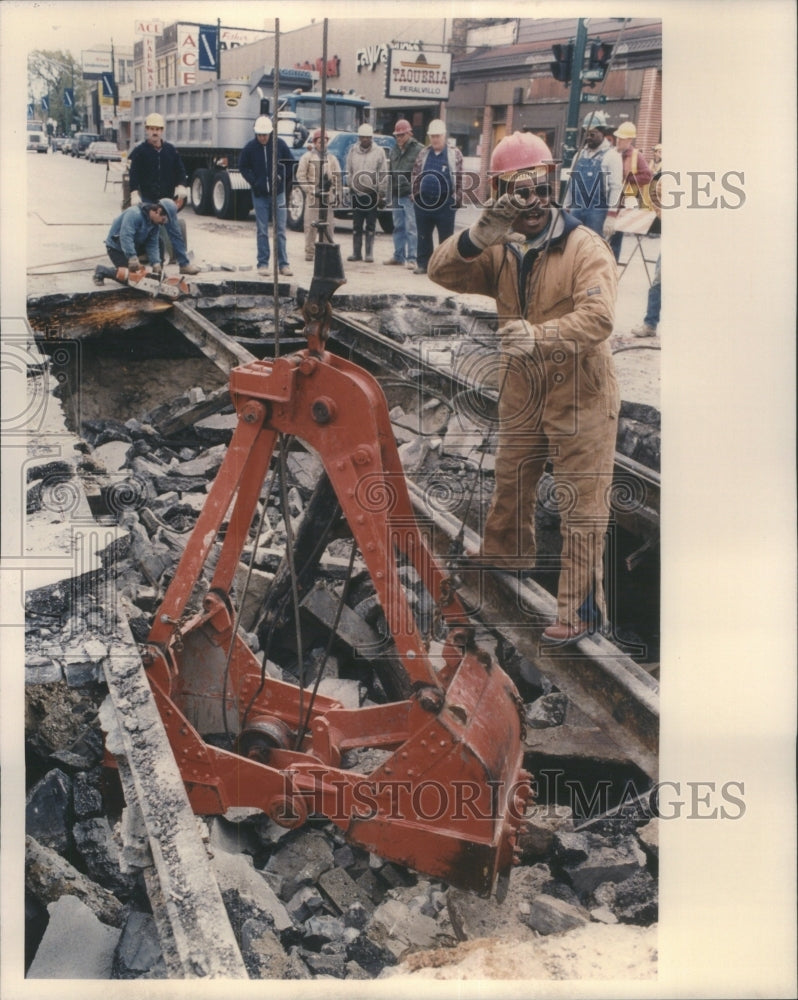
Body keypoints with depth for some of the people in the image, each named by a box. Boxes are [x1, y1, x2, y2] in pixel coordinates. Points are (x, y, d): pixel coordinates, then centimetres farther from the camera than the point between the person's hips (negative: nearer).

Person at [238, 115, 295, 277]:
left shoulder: (279, 144, -3)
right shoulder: (250, 147, -3)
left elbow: (290, 163, 8)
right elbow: (243, 167, 8)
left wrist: (283, 178, -3)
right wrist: (253, 182, -3)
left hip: (278, 193, 0)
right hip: (259, 195, 0)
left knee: (280, 230, 2)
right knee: (261, 231, 3)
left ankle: (283, 263, 6)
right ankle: (263, 263, 8)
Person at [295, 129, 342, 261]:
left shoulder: (332, 159, 15)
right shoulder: (307, 157, 4)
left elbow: (337, 178, 16)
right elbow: (301, 177, -1)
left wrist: (337, 194, 8)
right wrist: (312, 190, -9)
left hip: (328, 196, 3)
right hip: (312, 196, -3)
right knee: (310, 225, -4)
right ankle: (309, 252, 2)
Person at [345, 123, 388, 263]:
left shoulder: (379, 151, 1)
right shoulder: (353, 150, 8)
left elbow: (383, 174, 0)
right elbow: (349, 171, 12)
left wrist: (382, 194, -4)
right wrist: (350, 186, 4)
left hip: (372, 192, -2)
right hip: (356, 192, 2)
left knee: (370, 226, 2)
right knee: (356, 225, 5)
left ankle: (369, 253, 6)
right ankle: (356, 252, 11)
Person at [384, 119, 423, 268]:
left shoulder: (418, 150, -5)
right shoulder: (394, 151, 16)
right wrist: (390, 192, 14)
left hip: (410, 196, -7)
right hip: (396, 195, 7)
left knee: (411, 228, -7)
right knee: (398, 227, 13)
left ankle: (411, 258, -5)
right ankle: (398, 256, 20)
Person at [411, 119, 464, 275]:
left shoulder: (454, 154, 0)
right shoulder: (424, 154, 9)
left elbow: (460, 178, -1)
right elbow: (414, 174, 15)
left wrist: (457, 199, -5)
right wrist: (416, 191, 6)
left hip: (445, 203, -3)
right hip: (423, 202, 3)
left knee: (445, 237, 3)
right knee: (423, 236, 9)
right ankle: (422, 264, 17)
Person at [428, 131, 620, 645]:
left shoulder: (586, 247, -17)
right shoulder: (502, 250, 2)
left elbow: (597, 317, -30)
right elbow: (443, 272, -8)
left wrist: (539, 336, -46)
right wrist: (479, 236, -26)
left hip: (579, 396, -6)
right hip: (522, 395, 6)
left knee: (582, 505, -1)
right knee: (511, 486, 24)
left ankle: (581, 608, 7)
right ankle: (501, 561, 48)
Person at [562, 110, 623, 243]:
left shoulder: (611, 155, -4)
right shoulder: (580, 154, 16)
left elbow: (616, 188, -11)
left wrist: (611, 217, -18)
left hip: (598, 212, -6)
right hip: (576, 211, 6)